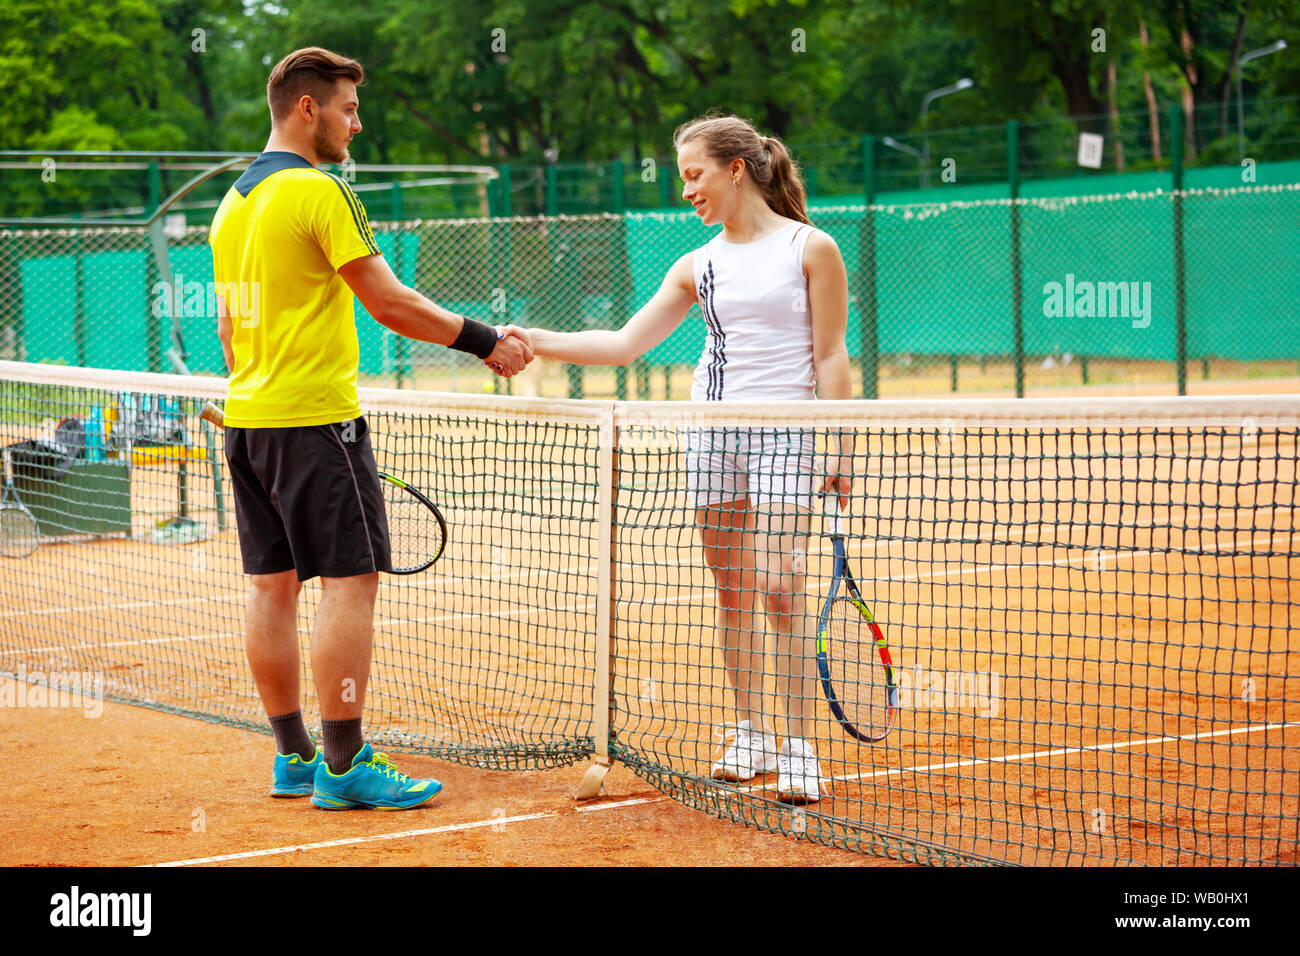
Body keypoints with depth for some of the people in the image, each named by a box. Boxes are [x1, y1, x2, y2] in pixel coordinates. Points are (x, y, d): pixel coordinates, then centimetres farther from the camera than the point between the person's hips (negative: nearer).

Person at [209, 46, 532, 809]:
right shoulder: (319, 190, -12)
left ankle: (294, 757, 15)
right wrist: (485, 340, -8)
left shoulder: (235, 199, 14)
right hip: (316, 417, -9)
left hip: (247, 419, 9)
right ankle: (344, 765, -6)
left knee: (273, 586, 10)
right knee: (350, 583, -6)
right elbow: (388, 302, -15)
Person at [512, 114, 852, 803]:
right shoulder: (698, 267, 12)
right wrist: (534, 341, 0)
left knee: (778, 586, -13)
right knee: (732, 591, 6)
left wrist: (840, 454, -5)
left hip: (782, 431, -5)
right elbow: (625, 344, 9)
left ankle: (799, 747, -6)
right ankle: (749, 733, 16)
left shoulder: (809, 248, -1)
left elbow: (831, 358, -1)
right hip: (710, 430, 5)